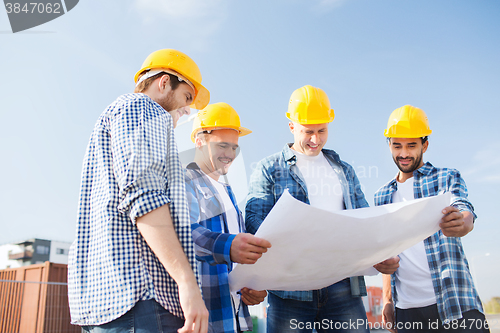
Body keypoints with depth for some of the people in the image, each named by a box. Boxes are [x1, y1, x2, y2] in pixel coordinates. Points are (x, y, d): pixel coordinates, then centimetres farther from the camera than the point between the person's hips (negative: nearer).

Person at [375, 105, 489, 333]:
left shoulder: (446, 179, 2)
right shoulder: (382, 196, 12)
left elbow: (465, 212, -16)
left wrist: (461, 223, -39)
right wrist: (387, 299, 8)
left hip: (456, 304, -3)